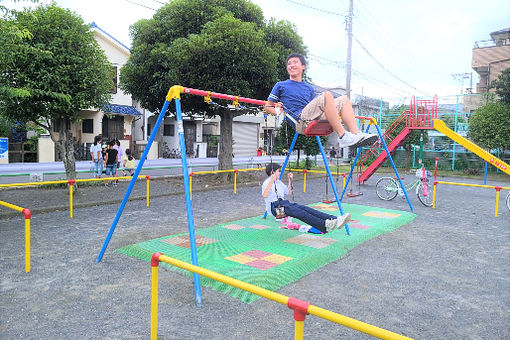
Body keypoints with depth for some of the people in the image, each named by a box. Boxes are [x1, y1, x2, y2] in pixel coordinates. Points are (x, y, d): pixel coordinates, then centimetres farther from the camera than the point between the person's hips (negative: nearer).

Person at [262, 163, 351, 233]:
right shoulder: (266, 183, -4)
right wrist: (271, 181, -29)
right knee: (299, 212, -32)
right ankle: (325, 225, -53)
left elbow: (287, 191, 34)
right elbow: (264, 196, -23)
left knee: (304, 208, -19)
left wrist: (290, 180, 22)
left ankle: (335, 219, -37)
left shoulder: (278, 182, 21)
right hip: (274, 207, -7)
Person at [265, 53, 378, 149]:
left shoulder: (309, 88, 30)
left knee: (344, 100, -6)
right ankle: (343, 137, -34)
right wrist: (277, 111, -4)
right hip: (299, 121, -6)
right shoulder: (280, 86, 17)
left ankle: (356, 133, -25)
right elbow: (267, 106, 15)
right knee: (326, 95, -26)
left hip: (314, 120, 6)